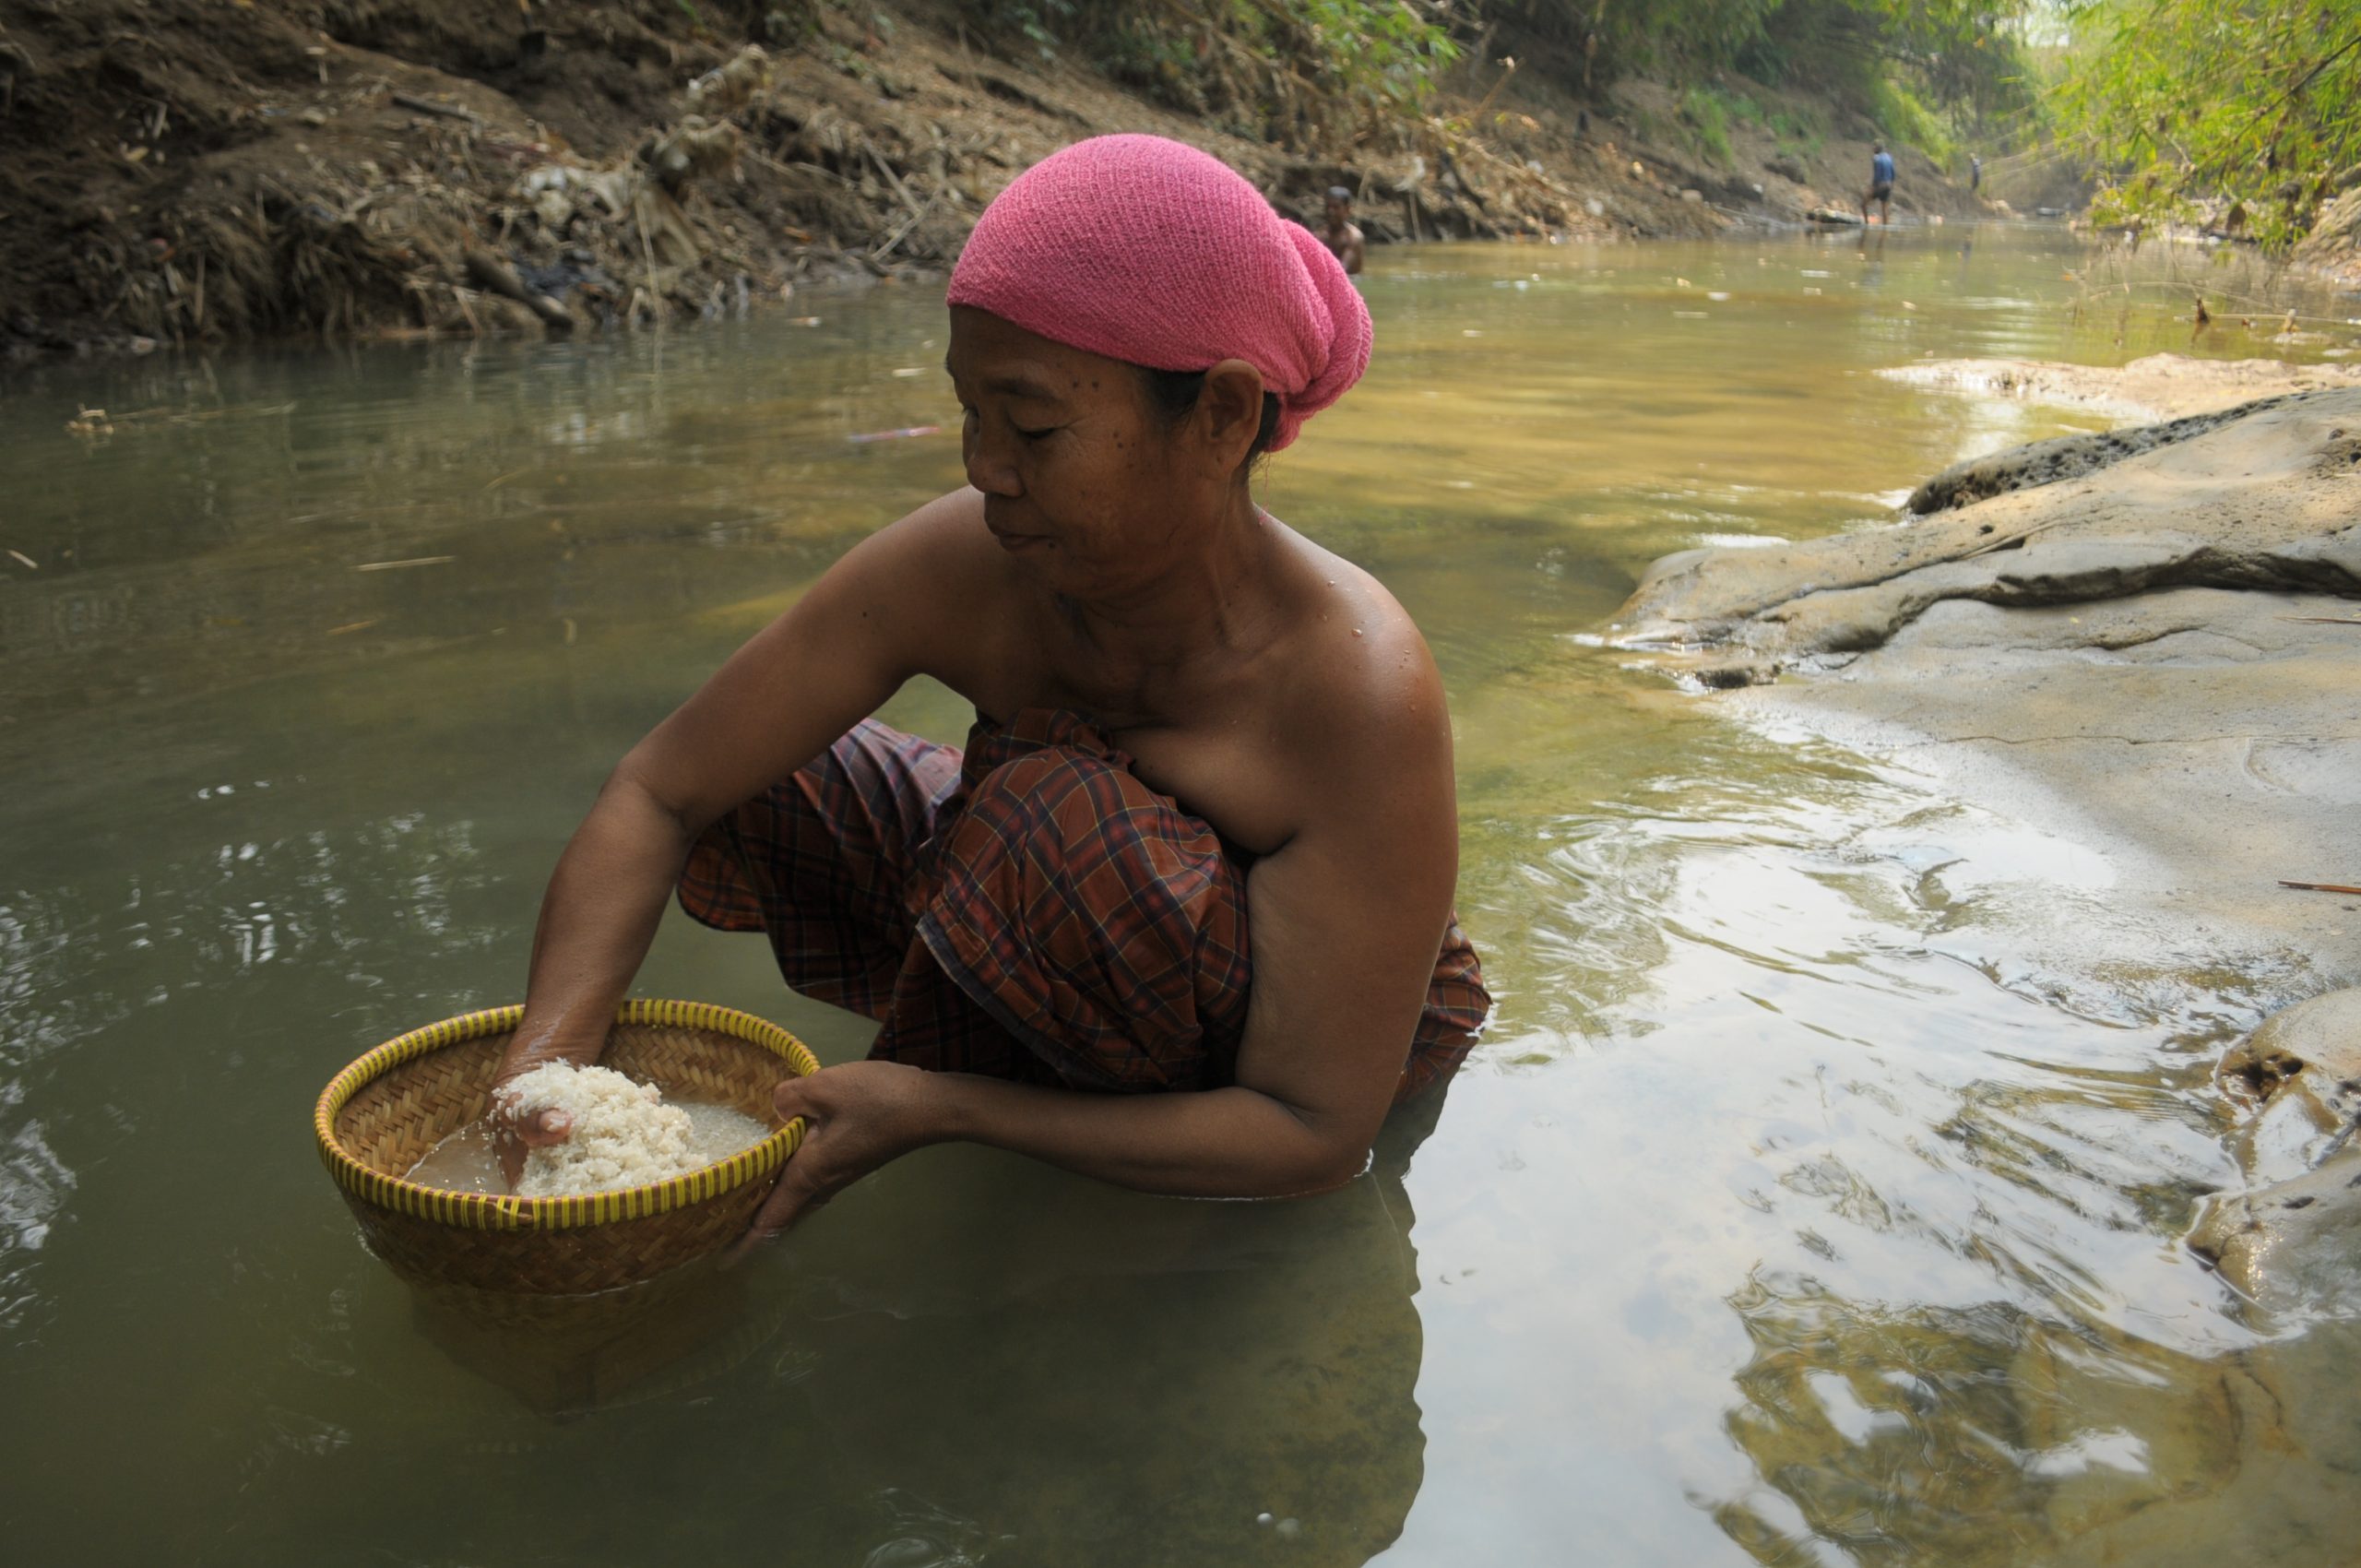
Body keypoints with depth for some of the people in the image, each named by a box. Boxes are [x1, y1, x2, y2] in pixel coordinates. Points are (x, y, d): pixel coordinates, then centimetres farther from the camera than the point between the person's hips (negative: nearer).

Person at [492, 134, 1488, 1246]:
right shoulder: (958, 569, -22)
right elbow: (658, 793, -12)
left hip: (1340, 1041, -4)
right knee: (748, 791, -8)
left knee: (1059, 821, -34)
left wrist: (931, 1111, -32)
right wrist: (547, 1061, -25)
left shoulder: (1360, 696, -35)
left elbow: (1314, 1136, -30)